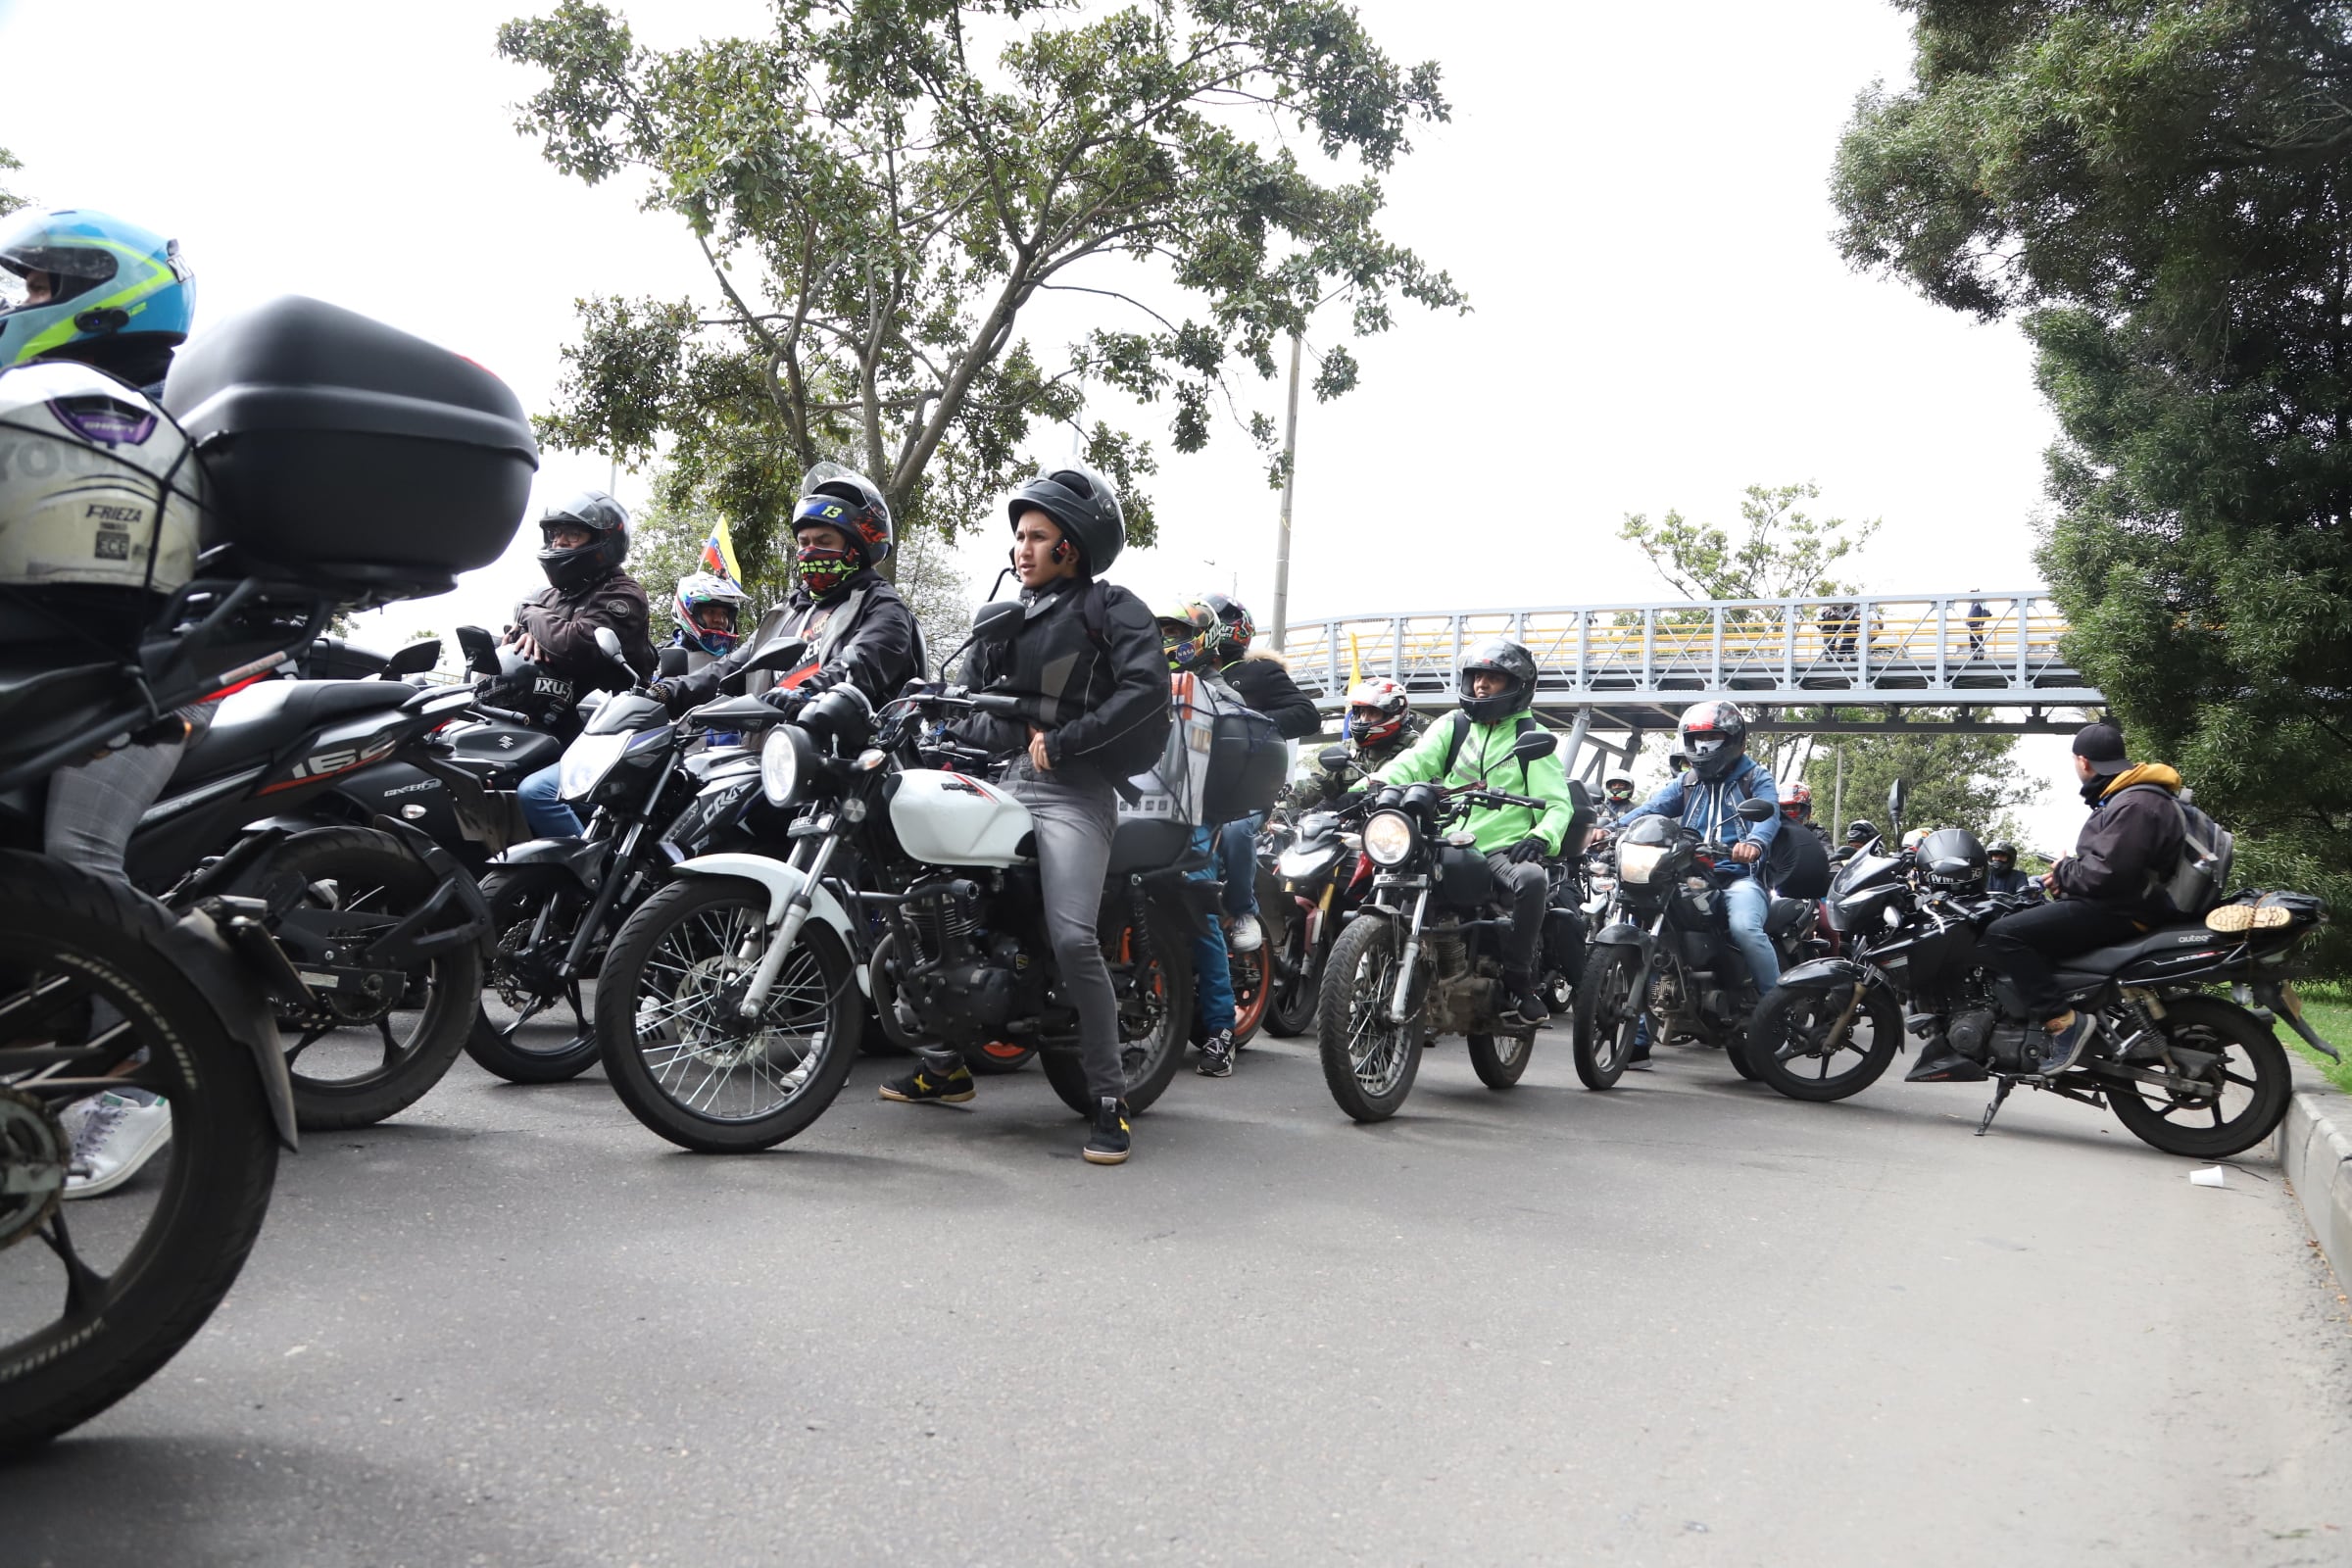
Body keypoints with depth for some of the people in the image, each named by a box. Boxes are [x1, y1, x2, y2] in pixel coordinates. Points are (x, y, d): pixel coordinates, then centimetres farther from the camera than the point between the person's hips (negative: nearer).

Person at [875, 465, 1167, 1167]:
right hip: (1005, 780, 7)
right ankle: (947, 1066, 21)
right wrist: (1016, 734, -3)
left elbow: (1145, 690, -13)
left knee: (1071, 937, -21)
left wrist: (1060, 744, -14)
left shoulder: (1112, 609, 3)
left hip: (1073, 791, -7)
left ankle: (1109, 1096, -9)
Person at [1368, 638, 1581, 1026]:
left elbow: (1558, 802, 3)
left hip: (1503, 850, -3)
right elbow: (1415, 762, 0)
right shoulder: (1452, 727, 17)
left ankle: (1517, 982, -21)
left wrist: (1541, 837, -20)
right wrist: (1375, 785, -21)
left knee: (1532, 879, -35)